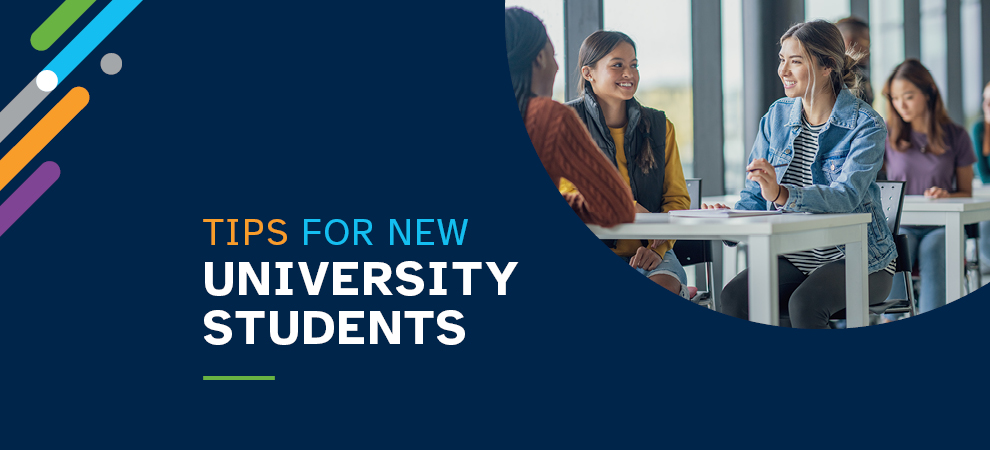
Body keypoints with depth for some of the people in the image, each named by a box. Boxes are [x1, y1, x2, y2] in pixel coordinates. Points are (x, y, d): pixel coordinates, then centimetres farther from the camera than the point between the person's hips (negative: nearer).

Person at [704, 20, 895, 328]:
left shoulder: (865, 125, -10)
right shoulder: (776, 116, 8)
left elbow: (846, 196, -25)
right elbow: (755, 195, 9)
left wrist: (782, 195, -42)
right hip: (793, 257, 5)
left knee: (804, 303, -34)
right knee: (734, 296, -24)